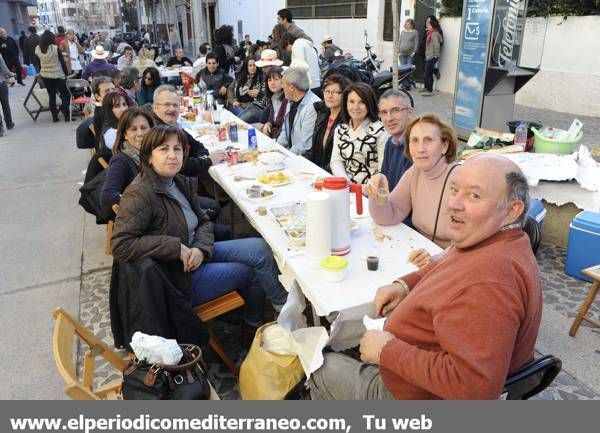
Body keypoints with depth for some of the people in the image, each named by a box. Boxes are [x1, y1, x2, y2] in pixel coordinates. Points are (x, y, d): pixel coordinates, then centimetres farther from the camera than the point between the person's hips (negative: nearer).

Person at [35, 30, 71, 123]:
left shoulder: (37, 49, -1)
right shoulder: (56, 48, -13)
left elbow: (38, 62, 8)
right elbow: (62, 62, -8)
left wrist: (41, 72, 19)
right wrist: (66, 73, 2)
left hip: (45, 76, 5)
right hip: (58, 75, -5)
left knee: (51, 96, 12)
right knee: (65, 95, 6)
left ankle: (54, 117, 14)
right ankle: (67, 116, 1)